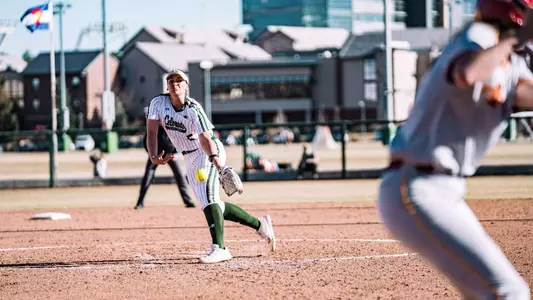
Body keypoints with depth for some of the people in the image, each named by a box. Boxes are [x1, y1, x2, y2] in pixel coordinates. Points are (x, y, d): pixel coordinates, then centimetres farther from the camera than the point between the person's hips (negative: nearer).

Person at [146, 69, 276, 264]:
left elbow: (205, 139, -34)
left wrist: (214, 158, -53)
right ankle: (259, 224, 24)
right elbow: (152, 132, -11)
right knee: (213, 205, 11)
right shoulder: (158, 103, -10)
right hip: (190, 159, 7)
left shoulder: (194, 110, -24)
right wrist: (153, 157, -28)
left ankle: (219, 248, -30)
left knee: (207, 198, -24)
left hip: (209, 153, -7)